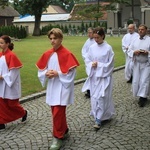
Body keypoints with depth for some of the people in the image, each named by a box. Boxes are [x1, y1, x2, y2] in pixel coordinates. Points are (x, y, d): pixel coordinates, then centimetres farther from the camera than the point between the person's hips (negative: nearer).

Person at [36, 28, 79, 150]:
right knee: (56, 112, 16)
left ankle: (58, 137, 9)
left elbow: (71, 73, -15)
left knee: (58, 113, -6)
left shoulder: (67, 54, -13)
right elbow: (41, 70, 11)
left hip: (62, 88, -6)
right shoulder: (47, 54, 5)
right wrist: (46, 73, -10)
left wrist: (57, 74, -21)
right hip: (51, 88, 7)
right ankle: (64, 130, 35)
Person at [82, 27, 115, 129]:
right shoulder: (92, 47, 2)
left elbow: (110, 64, -9)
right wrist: (91, 64, -12)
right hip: (94, 76, 5)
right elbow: (87, 60, 8)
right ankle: (103, 116, 28)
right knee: (94, 97, 10)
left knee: (101, 97, -6)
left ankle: (99, 120, 2)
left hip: (104, 76, -5)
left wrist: (98, 65, -14)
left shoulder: (108, 48, -10)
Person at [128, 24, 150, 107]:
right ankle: (142, 97, 22)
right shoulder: (135, 40, 6)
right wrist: (134, 52, -14)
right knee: (136, 81, 6)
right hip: (137, 63, 4)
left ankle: (143, 98, 5)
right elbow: (129, 50, 6)